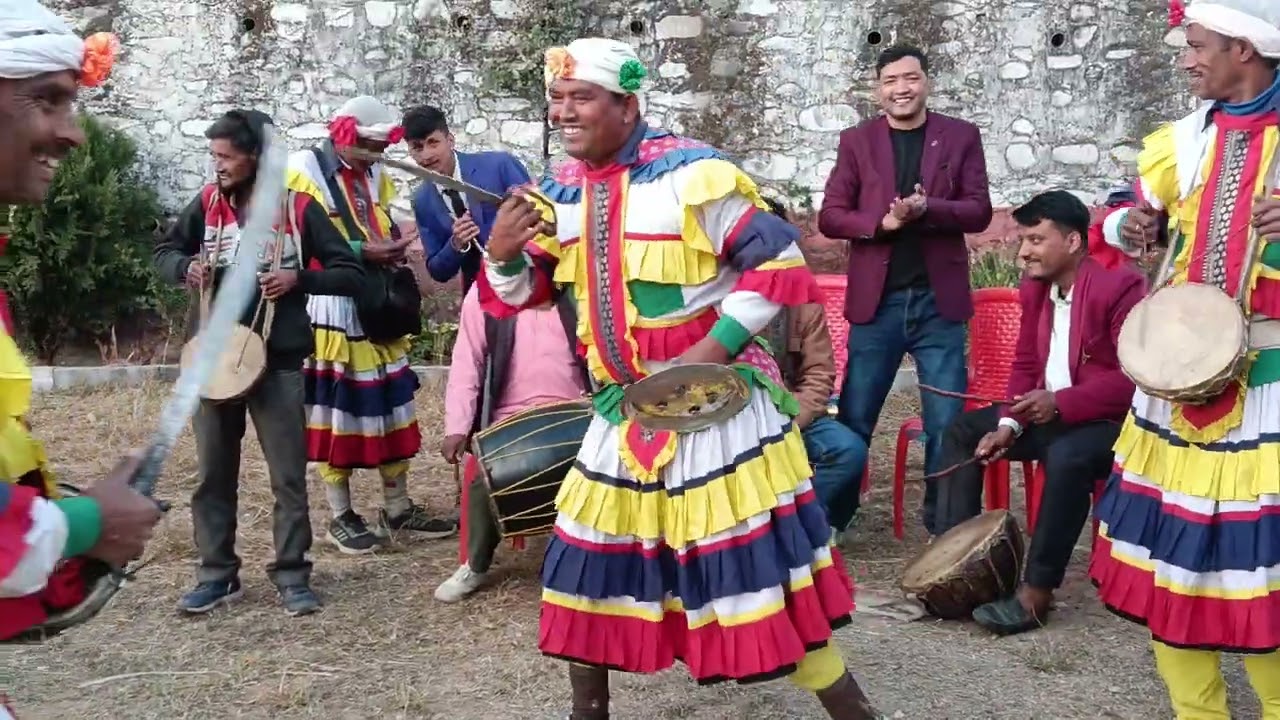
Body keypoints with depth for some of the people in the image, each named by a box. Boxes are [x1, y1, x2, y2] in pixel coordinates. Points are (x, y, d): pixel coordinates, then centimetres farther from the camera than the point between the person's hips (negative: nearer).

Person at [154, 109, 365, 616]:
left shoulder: (299, 207, -4)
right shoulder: (207, 203, 4)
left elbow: (351, 274, -2)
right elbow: (164, 252, 14)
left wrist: (298, 278, -18)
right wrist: (186, 266, -8)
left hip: (278, 360, -3)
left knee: (288, 474, 1)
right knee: (214, 473, 9)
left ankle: (292, 575, 12)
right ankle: (217, 574, 21)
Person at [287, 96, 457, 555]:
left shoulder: (374, 175, 14)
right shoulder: (304, 171, -8)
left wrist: (392, 247, 0)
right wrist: (361, 252, -22)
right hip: (332, 314, -7)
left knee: (392, 408, 10)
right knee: (337, 413, 1)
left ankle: (398, 509, 21)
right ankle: (340, 518, 13)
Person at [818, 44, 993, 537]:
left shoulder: (961, 137, 6)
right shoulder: (857, 140, 6)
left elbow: (979, 212, -1)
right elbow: (830, 216, 2)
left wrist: (927, 209, -19)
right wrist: (881, 222, -16)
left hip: (939, 300, 0)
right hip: (877, 300, 0)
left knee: (946, 421, 3)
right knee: (853, 418, 6)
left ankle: (944, 521, 16)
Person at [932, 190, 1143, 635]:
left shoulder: (1121, 287, -18)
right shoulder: (1035, 289, 7)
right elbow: (1025, 365, 10)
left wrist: (1060, 402, -32)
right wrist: (1008, 424, -7)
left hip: (1110, 420, -9)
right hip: (1047, 414, 9)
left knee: (1066, 455, -38)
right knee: (962, 431, 3)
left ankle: (1036, 593, -29)